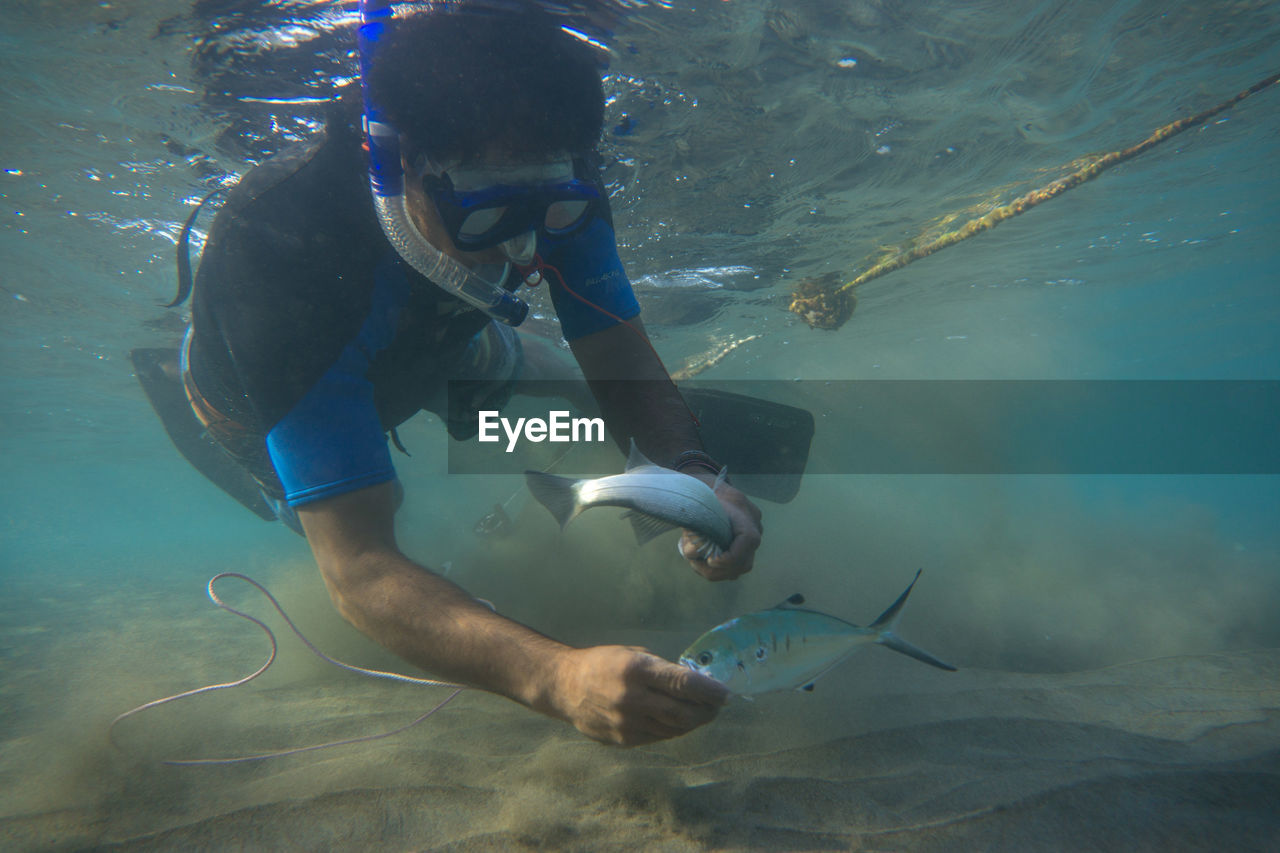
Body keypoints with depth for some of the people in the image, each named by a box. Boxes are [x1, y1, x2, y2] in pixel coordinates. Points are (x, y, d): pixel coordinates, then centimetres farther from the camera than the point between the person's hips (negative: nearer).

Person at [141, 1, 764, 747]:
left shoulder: (546, 183, -34)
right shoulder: (276, 255, -47)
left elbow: (620, 363, -28)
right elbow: (357, 568, -51)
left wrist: (691, 472, -49)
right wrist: (553, 676, -66)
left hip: (429, 339, 3)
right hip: (257, 386, -3)